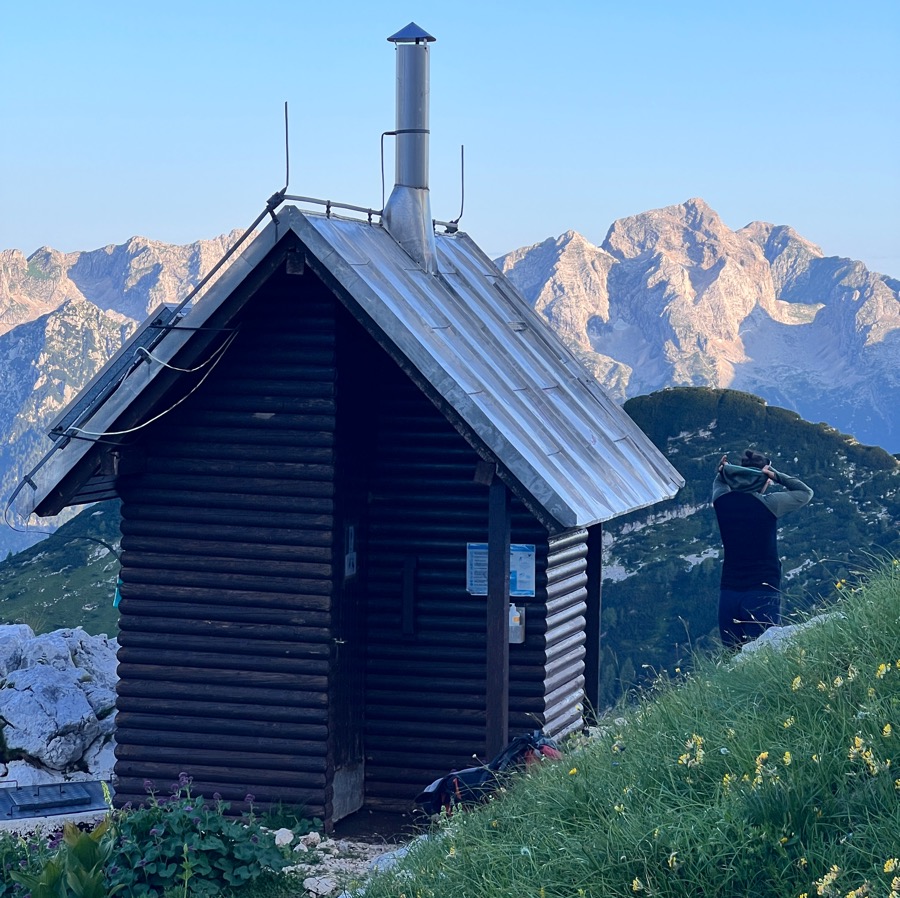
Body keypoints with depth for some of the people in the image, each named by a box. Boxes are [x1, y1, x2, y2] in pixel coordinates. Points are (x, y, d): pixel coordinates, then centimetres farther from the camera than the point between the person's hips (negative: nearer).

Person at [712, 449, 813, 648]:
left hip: (728, 593, 4)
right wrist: (777, 476, 2)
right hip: (763, 593, -4)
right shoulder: (768, 504, -8)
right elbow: (805, 492, 7)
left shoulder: (722, 501, 5)